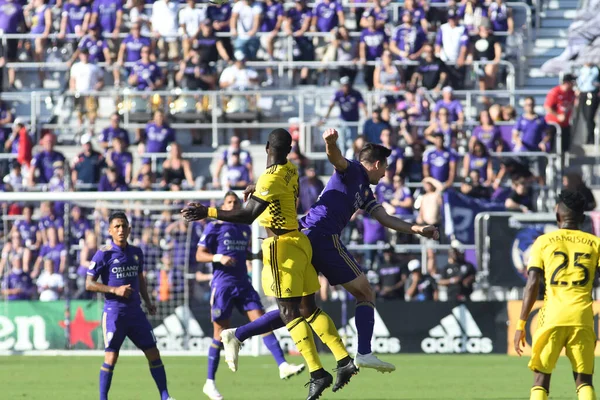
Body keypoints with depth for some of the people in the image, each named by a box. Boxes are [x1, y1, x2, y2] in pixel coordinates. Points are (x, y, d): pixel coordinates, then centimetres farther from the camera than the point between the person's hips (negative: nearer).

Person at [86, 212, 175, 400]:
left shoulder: (136, 252, 10)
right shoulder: (104, 254, -7)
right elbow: (89, 284, -7)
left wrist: (148, 301, 12)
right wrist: (115, 290, -17)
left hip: (135, 312, 5)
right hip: (114, 312, -5)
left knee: (153, 353, 3)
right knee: (111, 357, -8)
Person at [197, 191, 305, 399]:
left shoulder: (245, 228, 14)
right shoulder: (214, 227, -3)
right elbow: (199, 255, -6)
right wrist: (219, 258, -24)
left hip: (243, 284, 5)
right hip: (222, 285, -5)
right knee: (221, 333, -1)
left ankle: (283, 366, -18)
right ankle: (209, 383, 8)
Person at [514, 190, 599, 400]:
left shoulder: (543, 242, 6)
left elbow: (532, 284, -1)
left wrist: (521, 324, 1)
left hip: (552, 318, -1)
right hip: (583, 318, 1)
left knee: (540, 381, 6)